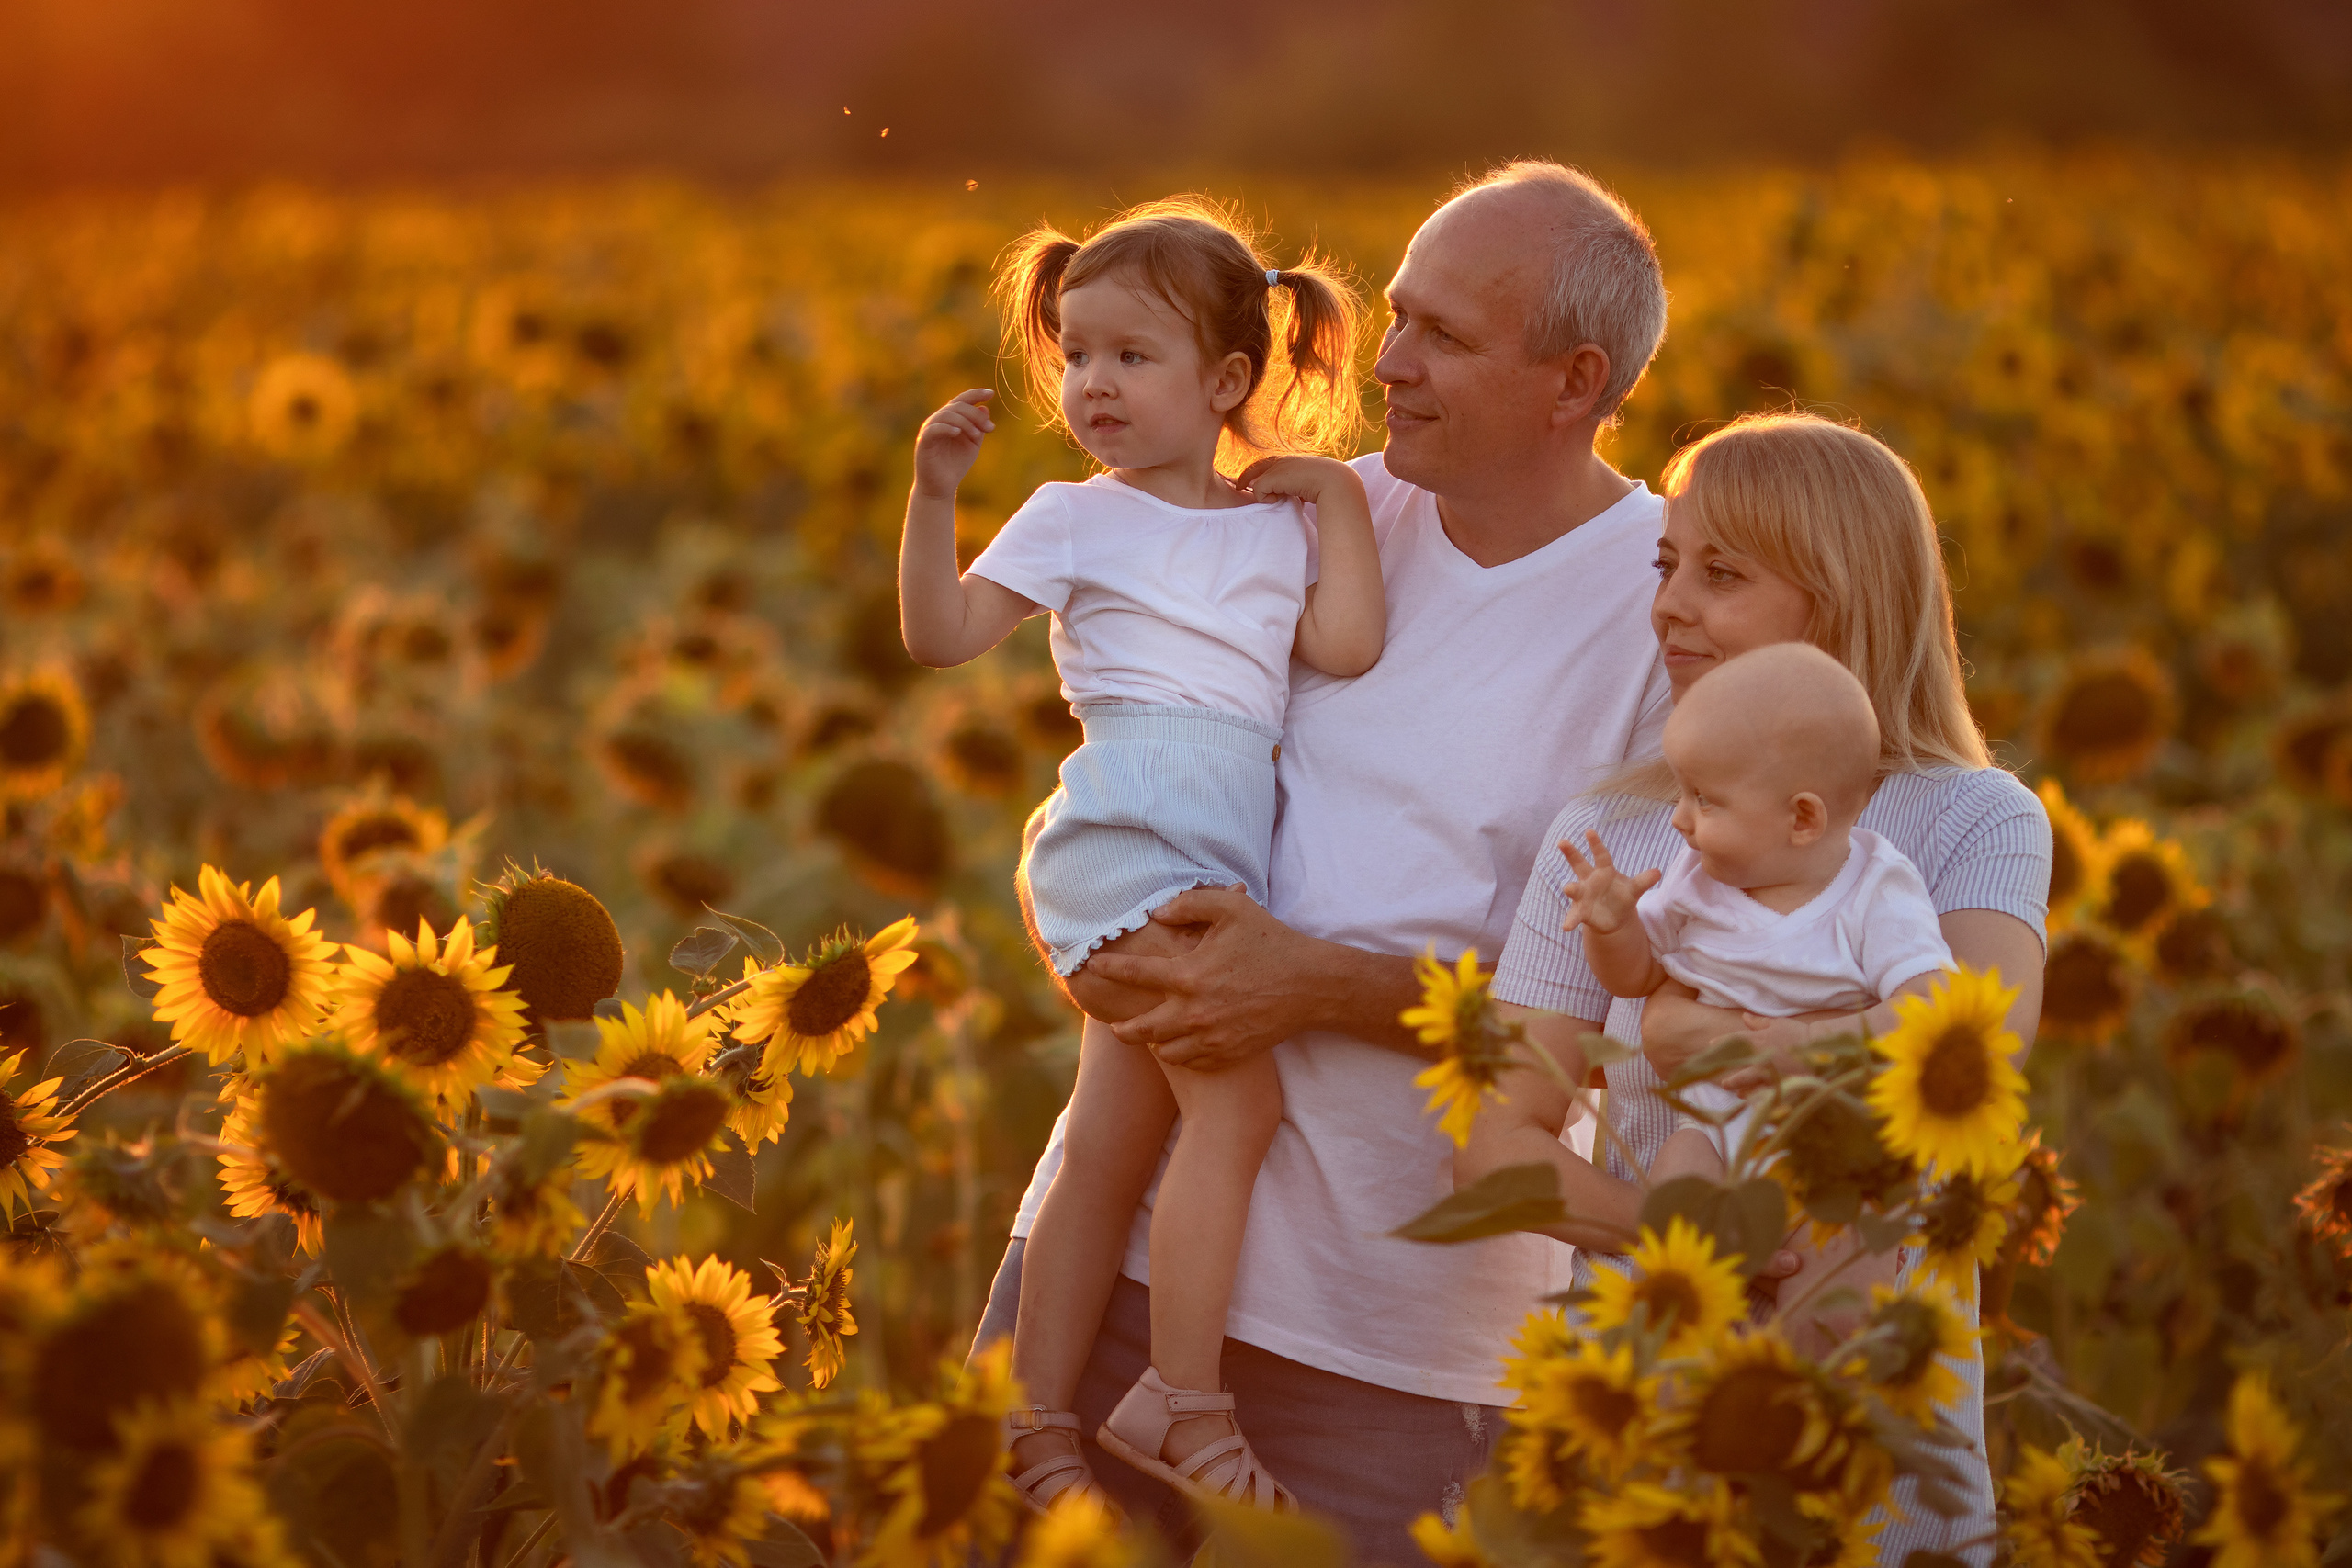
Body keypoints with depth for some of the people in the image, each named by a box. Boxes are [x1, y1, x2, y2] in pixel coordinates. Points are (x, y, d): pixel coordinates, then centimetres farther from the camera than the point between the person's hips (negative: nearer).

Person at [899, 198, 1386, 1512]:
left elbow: (1351, 647, 2)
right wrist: (936, 495, -13)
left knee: (1112, 1155, 9)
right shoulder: (1077, 519, 7)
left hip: (1229, 856, 5)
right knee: (1242, 1097, -18)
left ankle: (1036, 1422, 15)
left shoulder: (1282, 524, 17)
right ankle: (1183, 1400, -10)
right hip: (1127, 826, -5)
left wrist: (1341, 498, 6)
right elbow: (943, 633, -2)